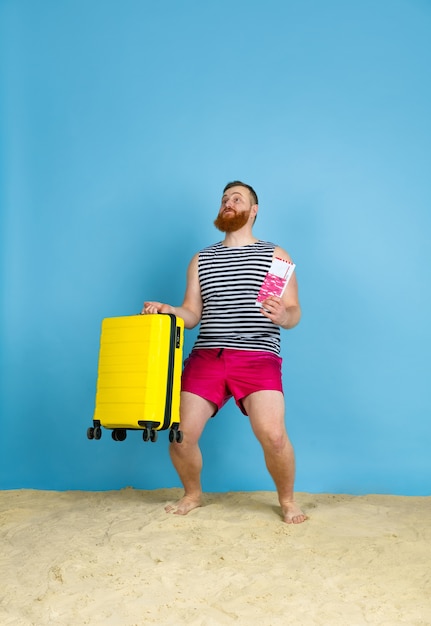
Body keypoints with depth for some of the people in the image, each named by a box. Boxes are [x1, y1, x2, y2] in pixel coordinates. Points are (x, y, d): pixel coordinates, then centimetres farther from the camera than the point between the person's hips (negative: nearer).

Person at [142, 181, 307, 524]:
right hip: (206, 356, 3)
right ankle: (193, 494, 23)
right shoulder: (201, 259, 18)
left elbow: (294, 312, 4)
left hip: (258, 358, -3)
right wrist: (166, 310, -6)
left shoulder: (275, 255, 10)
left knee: (273, 435, -21)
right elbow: (192, 314, 14)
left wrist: (283, 316, -19)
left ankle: (287, 500, 9)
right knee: (181, 434, -7)